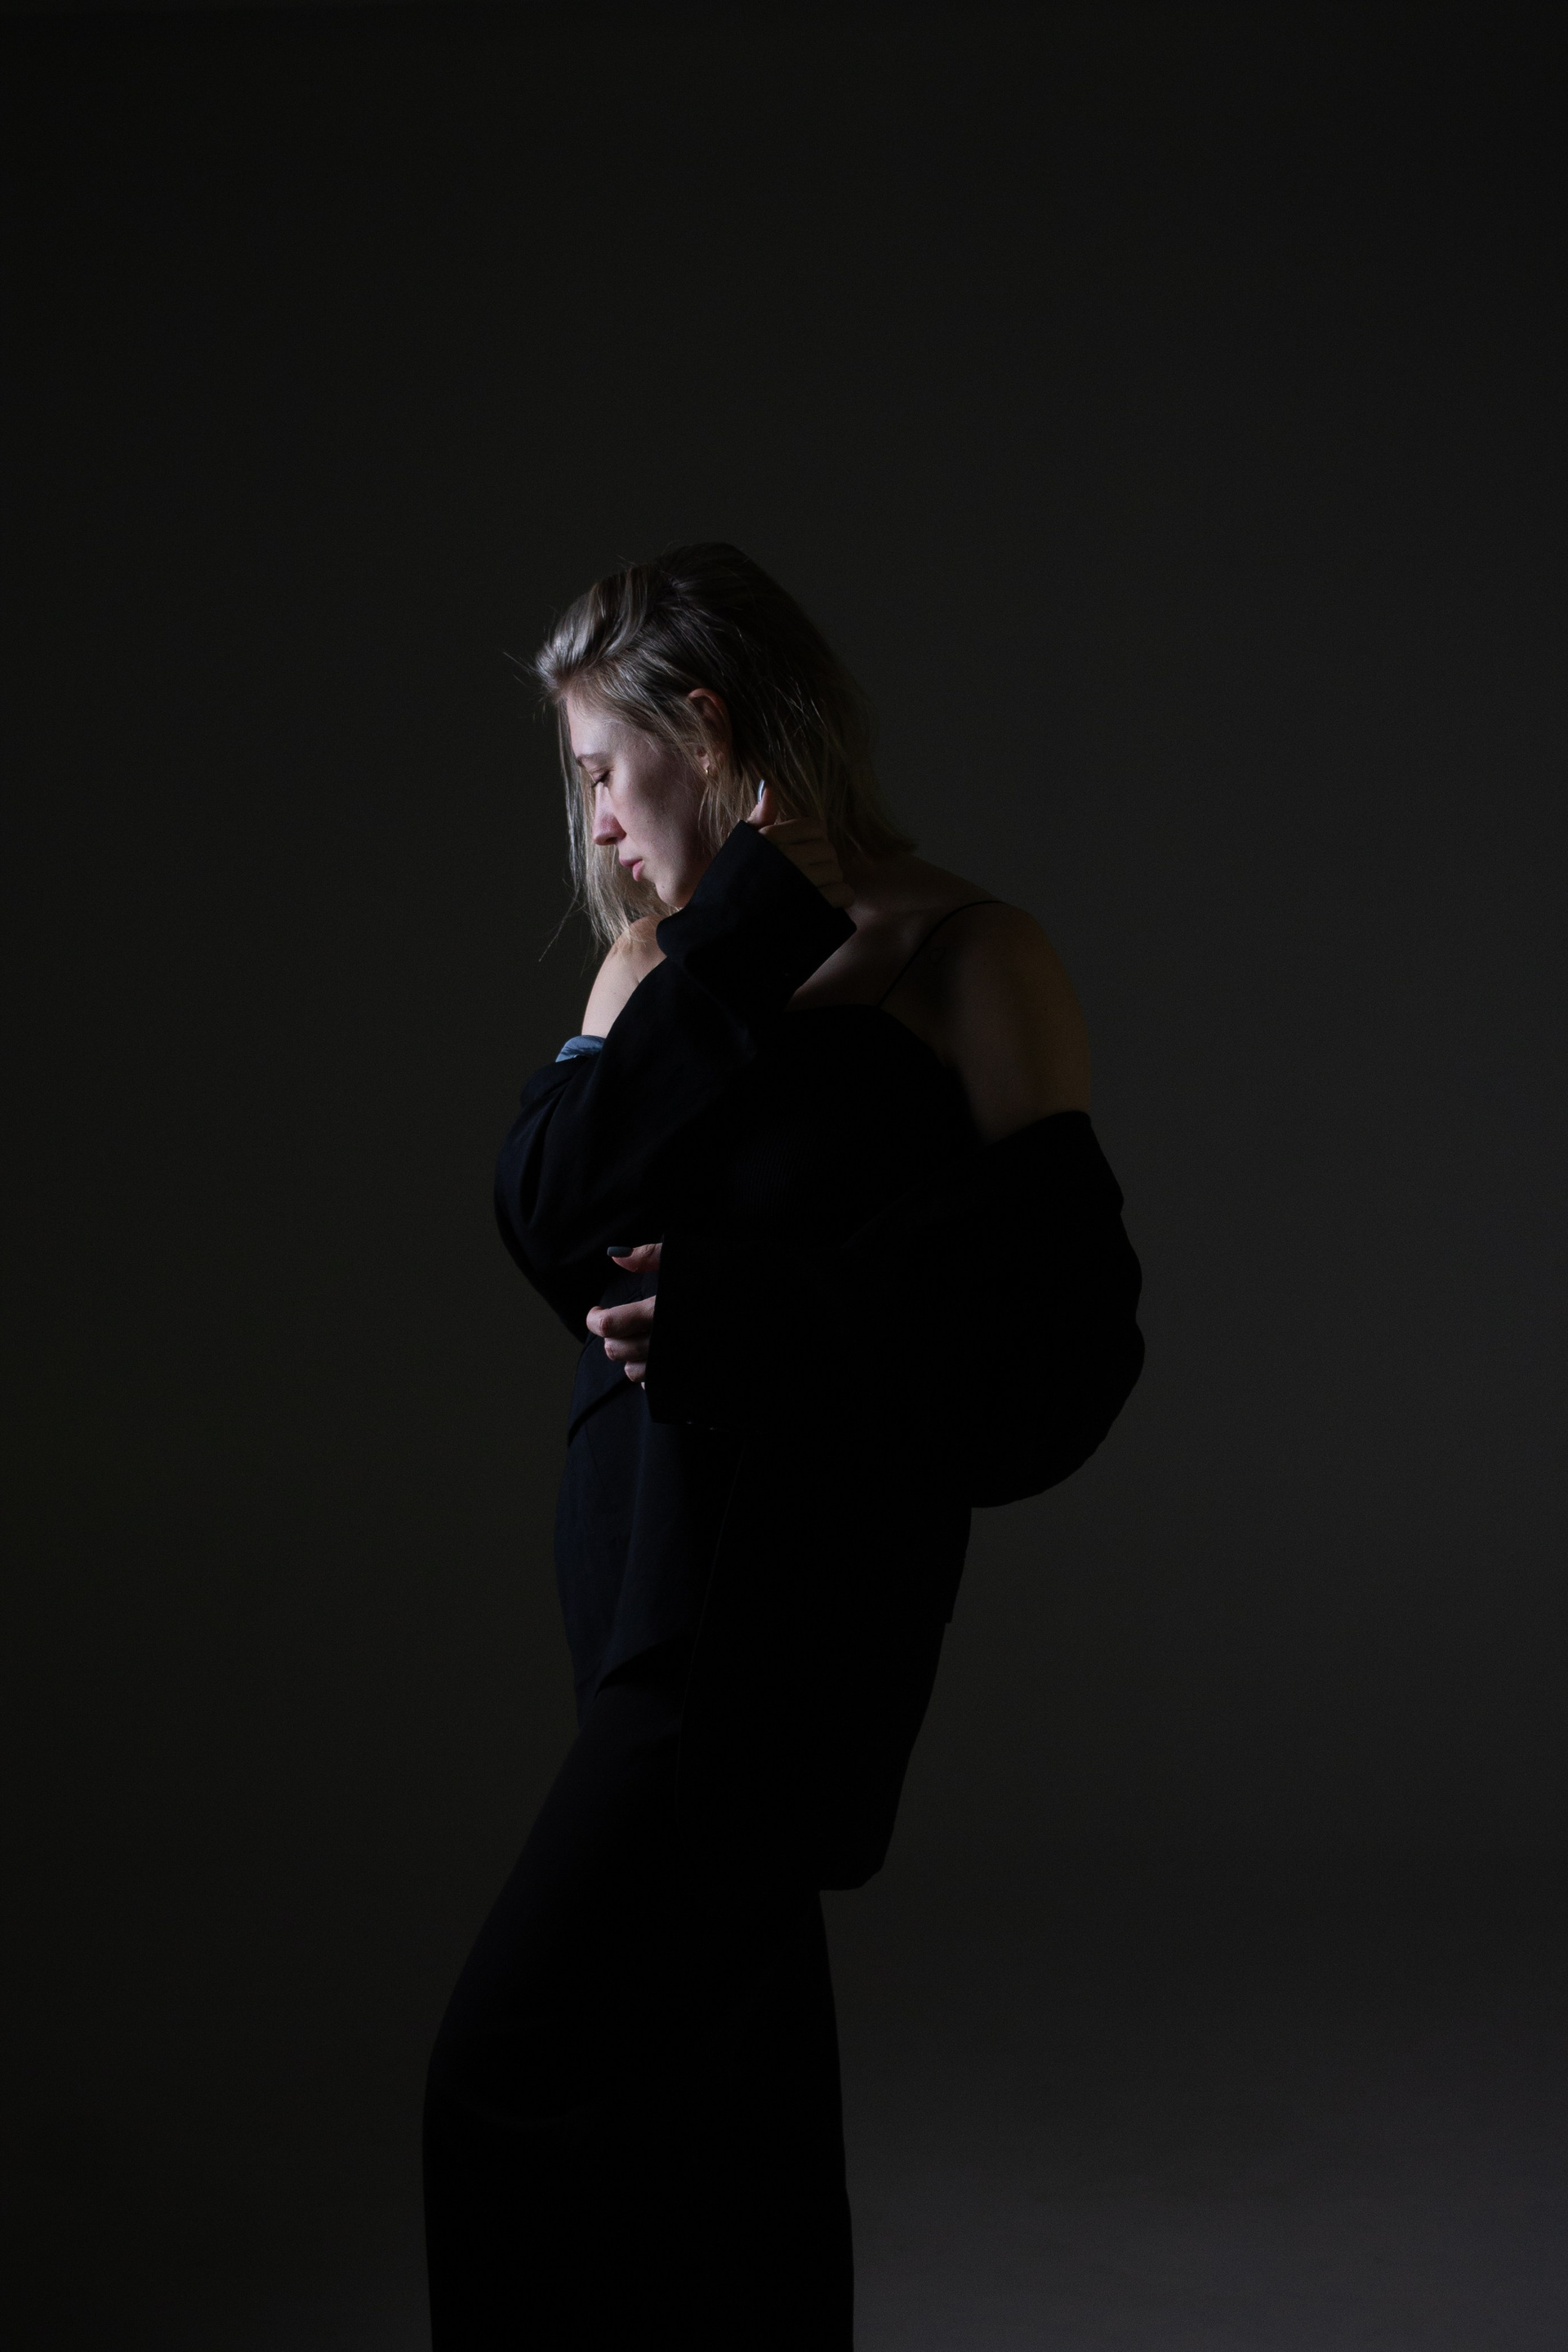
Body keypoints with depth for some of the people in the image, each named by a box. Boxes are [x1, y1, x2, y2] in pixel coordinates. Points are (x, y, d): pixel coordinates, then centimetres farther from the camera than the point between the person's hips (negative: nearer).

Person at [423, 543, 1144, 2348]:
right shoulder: (660, 961, 10)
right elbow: (550, 1208, -7)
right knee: (721, 2049, 18)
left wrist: (741, 1332, -18)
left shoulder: (962, 964, -7)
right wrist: (735, 957, -14)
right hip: (643, 1571, 7)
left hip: (792, 1594, -7)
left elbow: (1062, 1347, -11)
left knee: (518, 2079, -9)